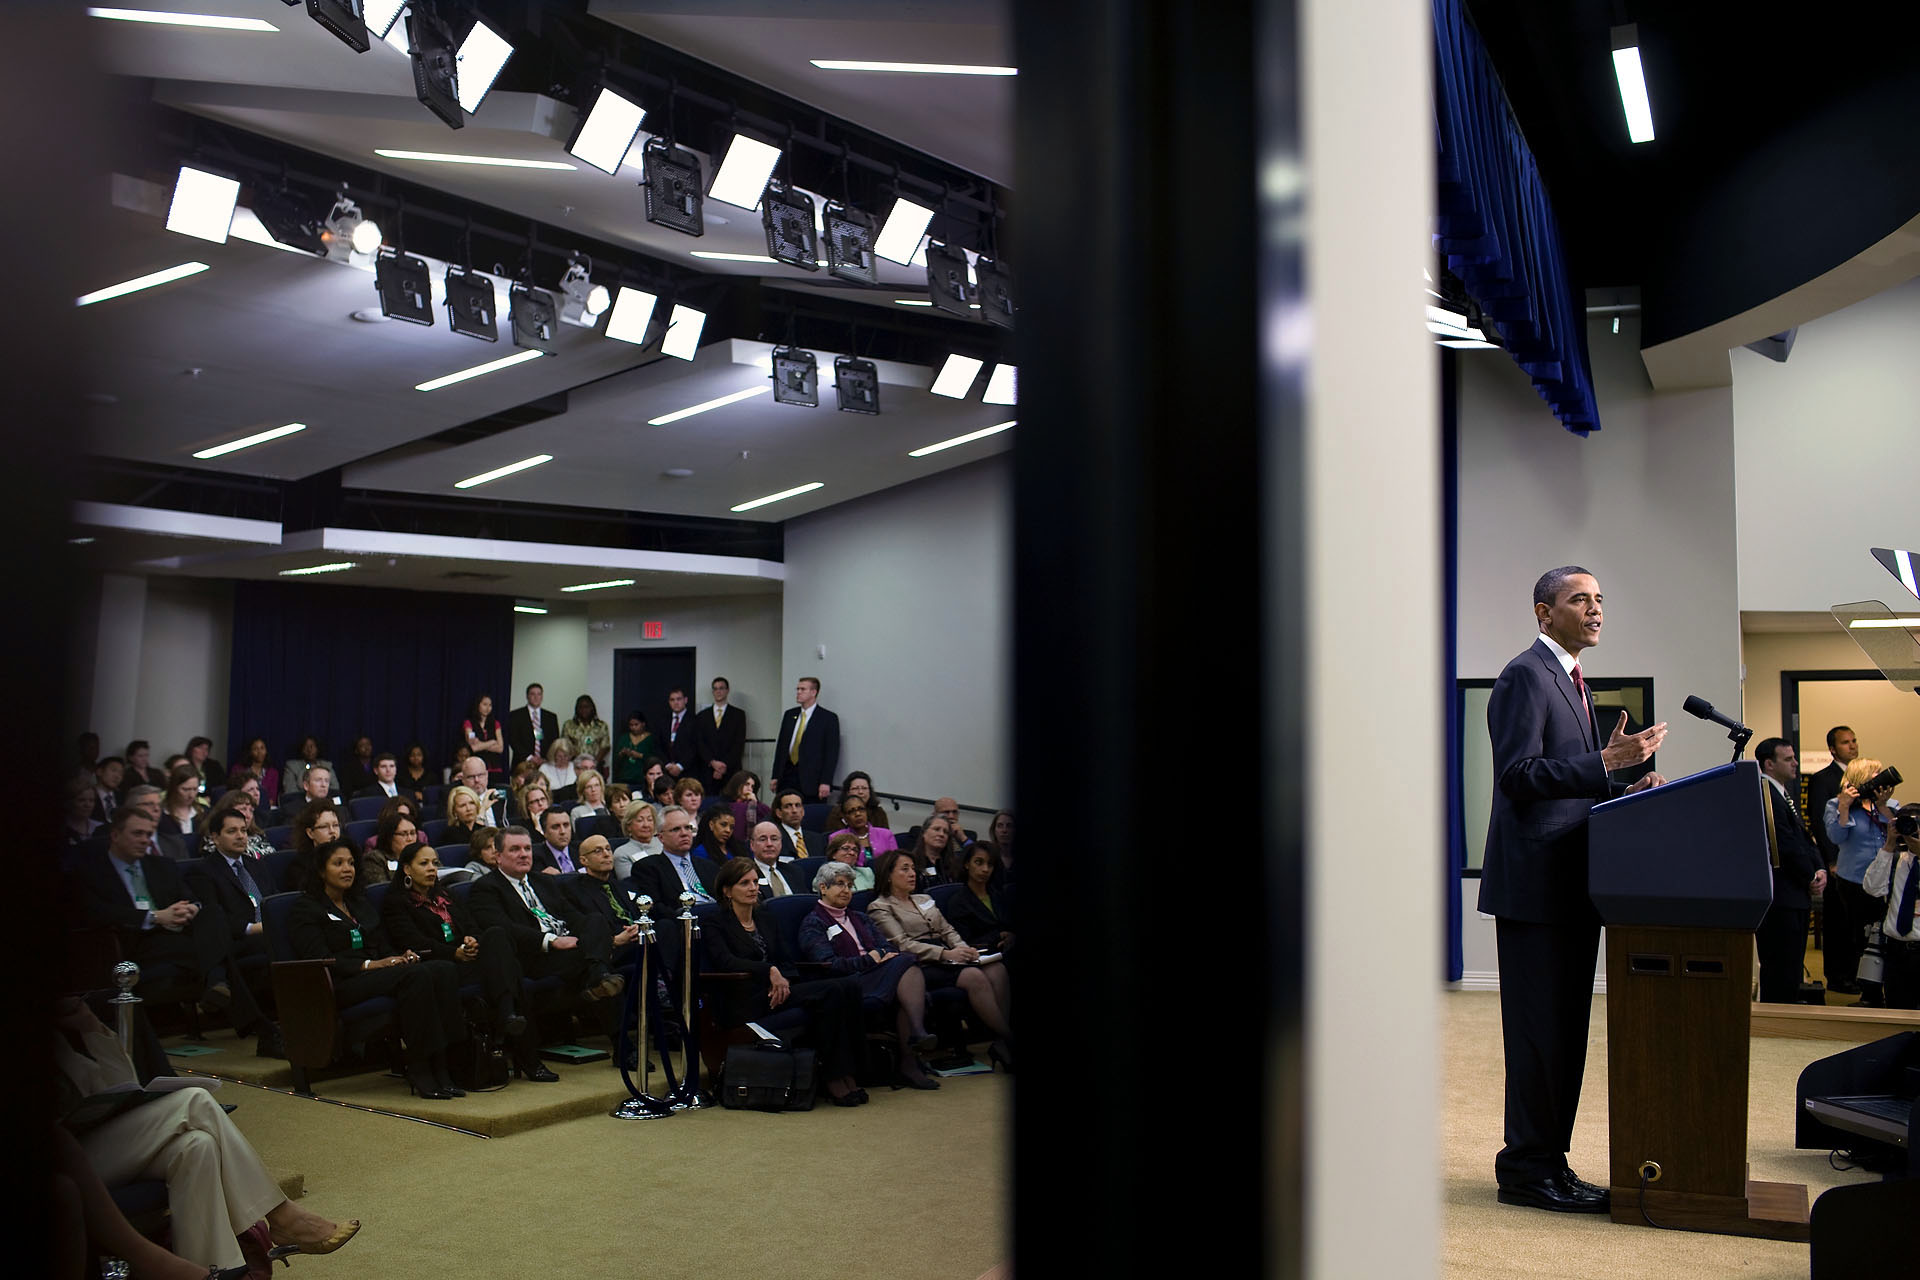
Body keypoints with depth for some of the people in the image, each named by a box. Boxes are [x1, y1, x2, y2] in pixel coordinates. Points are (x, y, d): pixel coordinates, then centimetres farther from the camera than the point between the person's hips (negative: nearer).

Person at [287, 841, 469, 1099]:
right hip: (341, 986, -7)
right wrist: (368, 965, -20)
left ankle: (439, 1066, -30)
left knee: (444, 969, -24)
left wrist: (402, 956, 0)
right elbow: (321, 960, -9)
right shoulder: (305, 910, 5)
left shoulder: (360, 904, 28)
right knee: (417, 975, -34)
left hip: (378, 972, 7)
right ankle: (419, 1070, -31)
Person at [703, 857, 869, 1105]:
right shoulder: (715, 926, 5)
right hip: (744, 1005, -7)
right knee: (832, 990, -28)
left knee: (849, 987, -21)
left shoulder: (764, 920, 25)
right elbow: (725, 962, -14)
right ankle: (833, 1077, -23)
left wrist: (783, 980, -4)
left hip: (775, 993, 7)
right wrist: (770, 971, -24)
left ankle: (843, 1075, -20)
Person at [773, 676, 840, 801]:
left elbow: (832, 752, -5)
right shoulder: (789, 715, 15)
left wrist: (826, 782, -12)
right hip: (787, 776, 4)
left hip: (811, 780, -4)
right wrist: (775, 776, 10)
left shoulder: (828, 718, -1)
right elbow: (780, 745, 16)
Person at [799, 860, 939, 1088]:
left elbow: (887, 949, 20)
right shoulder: (813, 923, 8)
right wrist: (870, 959, -10)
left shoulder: (859, 918, 30)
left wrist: (883, 955, -5)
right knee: (905, 964, -29)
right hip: (850, 983, -6)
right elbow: (828, 964, -7)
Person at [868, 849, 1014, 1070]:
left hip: (945, 959, 7)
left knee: (997, 969, -23)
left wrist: (963, 948, -3)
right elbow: (902, 944, -8)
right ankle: (1010, 1041, -25)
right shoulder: (880, 907, 5)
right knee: (974, 977, -32)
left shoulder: (924, 900, 28)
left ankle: (1001, 1044, -28)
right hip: (922, 966, -7)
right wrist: (946, 954, -19)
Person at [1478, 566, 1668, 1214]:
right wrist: (1606, 762, -23)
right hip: (1534, 881, -10)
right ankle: (1527, 1168, 4)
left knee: (1565, 1031, 13)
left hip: (1572, 885, 10)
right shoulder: (1525, 675, -10)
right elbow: (1519, 773, -20)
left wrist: (1625, 791, 8)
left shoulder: (1570, 680, 20)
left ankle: (1548, 1161, 21)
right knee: (1539, 1032, -4)